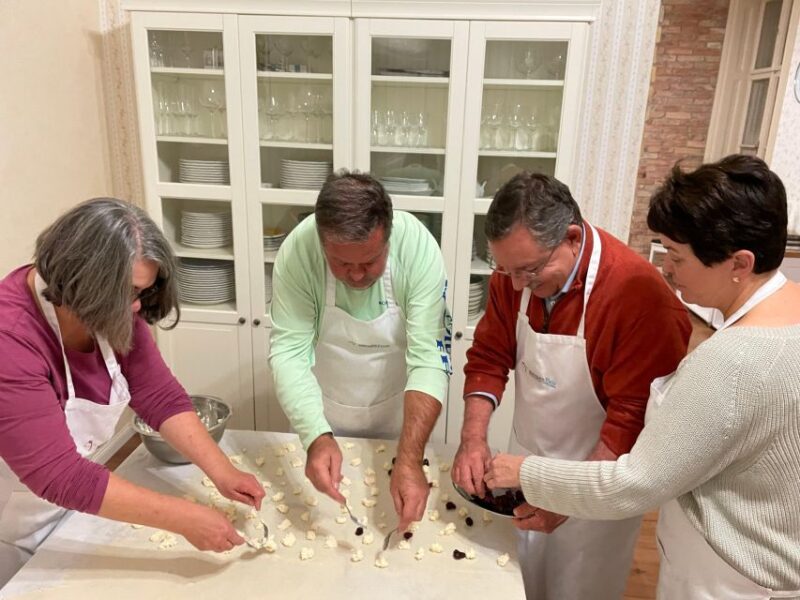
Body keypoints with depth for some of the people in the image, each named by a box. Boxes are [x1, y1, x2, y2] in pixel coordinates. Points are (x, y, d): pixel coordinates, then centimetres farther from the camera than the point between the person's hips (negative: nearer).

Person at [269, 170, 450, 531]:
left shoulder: (419, 249, -30)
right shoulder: (297, 252, -28)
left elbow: (429, 359, -31)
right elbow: (289, 352, -27)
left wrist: (410, 461, -41)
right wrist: (317, 437, -42)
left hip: (398, 410, 0)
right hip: (324, 412, 1)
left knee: (400, 500, 23)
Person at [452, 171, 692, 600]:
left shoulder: (638, 295, -29)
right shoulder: (514, 274, -10)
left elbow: (636, 416, -26)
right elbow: (489, 359, -3)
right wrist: (473, 439, -16)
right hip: (526, 467, 6)